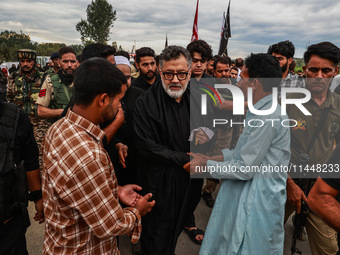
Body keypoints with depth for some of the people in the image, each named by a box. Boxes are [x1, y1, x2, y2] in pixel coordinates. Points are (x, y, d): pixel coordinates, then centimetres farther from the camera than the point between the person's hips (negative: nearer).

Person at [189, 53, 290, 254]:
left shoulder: (268, 117, -22)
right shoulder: (261, 111, 11)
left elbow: (245, 169, -21)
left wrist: (206, 164, -10)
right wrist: (215, 156, 7)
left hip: (257, 205, -9)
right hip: (245, 198, 9)